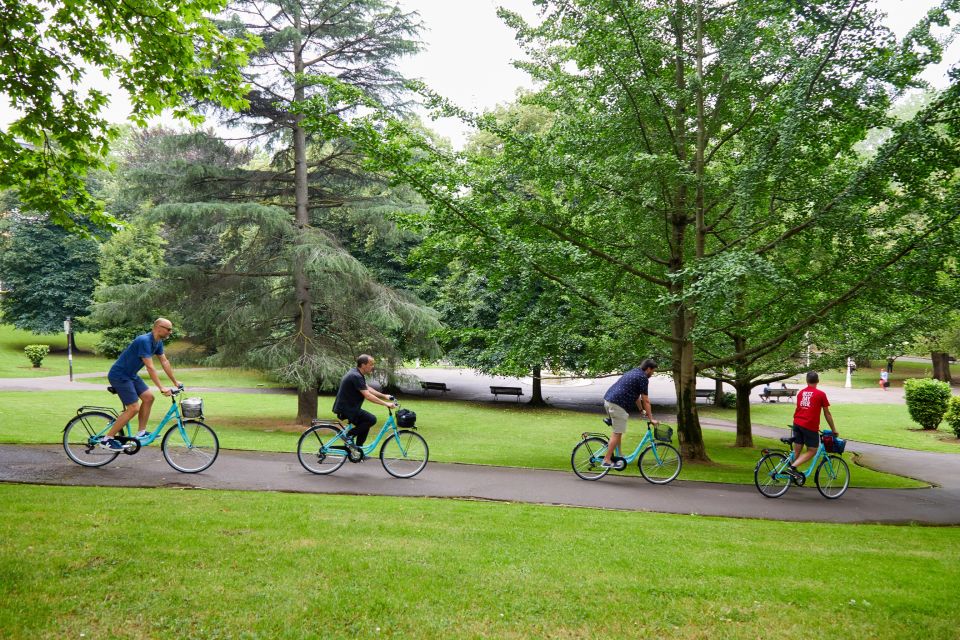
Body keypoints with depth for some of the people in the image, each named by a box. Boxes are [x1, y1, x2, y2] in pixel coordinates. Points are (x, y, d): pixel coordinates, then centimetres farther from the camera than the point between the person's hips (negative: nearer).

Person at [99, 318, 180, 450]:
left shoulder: (158, 342, 3)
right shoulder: (144, 341, -26)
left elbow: (164, 362, 11)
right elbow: (150, 367, -28)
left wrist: (175, 382, 12)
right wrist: (161, 388, -28)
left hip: (130, 375, 10)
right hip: (119, 376, -10)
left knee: (148, 398, 5)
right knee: (133, 408, -12)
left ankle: (141, 433, 14)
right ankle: (107, 439, -4)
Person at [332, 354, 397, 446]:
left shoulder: (358, 374, 10)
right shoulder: (356, 376, -21)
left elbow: (367, 389, 21)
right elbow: (367, 396, -25)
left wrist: (384, 396, 14)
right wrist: (385, 404, -22)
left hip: (347, 407, 11)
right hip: (346, 408, -11)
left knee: (365, 423, 19)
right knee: (372, 419, -18)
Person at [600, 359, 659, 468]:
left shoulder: (633, 372, 23)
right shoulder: (643, 378, -6)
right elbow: (645, 400, -6)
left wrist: (642, 410, 35)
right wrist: (651, 419, -1)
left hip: (608, 400, 10)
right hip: (617, 405, -10)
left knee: (617, 431, 20)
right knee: (617, 433, -5)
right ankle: (606, 461, -4)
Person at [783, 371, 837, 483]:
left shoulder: (801, 393, 15)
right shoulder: (820, 394, -1)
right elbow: (827, 414, 3)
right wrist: (834, 430, 12)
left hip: (797, 424, 6)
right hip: (810, 426, -6)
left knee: (797, 450, 12)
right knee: (812, 451, 3)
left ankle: (795, 474, 15)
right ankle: (793, 467, -15)